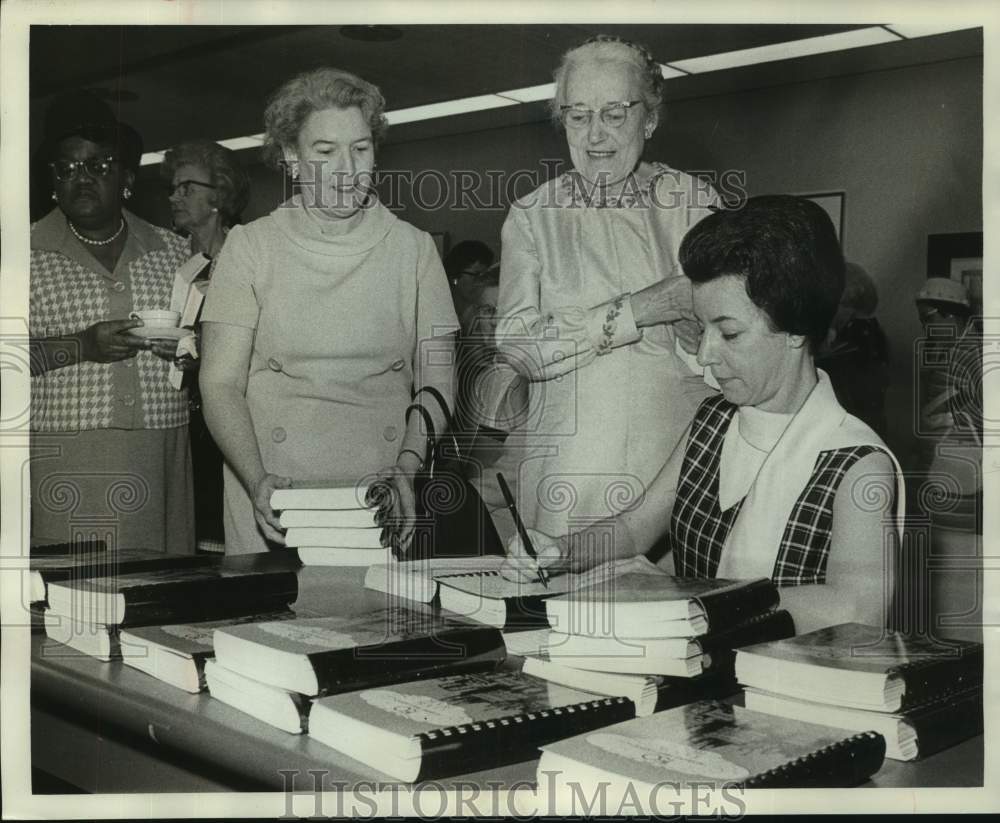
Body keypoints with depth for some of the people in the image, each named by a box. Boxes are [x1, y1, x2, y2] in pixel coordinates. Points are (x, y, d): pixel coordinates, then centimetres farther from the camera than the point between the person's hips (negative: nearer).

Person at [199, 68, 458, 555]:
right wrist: (258, 481, -18)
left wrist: (406, 468, -13)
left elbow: (436, 381, 4)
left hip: (378, 501, 1)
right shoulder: (250, 246, 2)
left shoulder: (413, 248, 5)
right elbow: (220, 384, -3)